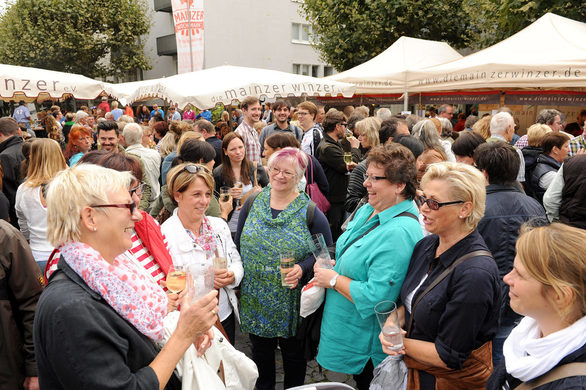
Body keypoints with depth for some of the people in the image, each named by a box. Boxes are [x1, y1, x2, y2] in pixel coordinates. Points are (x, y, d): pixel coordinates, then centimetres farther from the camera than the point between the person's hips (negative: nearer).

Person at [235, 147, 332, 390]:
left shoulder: (310, 211, -9)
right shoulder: (253, 203, 0)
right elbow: (239, 245, 8)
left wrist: (303, 268, -22)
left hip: (292, 303, -3)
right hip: (254, 300, 3)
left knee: (293, 352, 15)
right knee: (260, 350, 21)